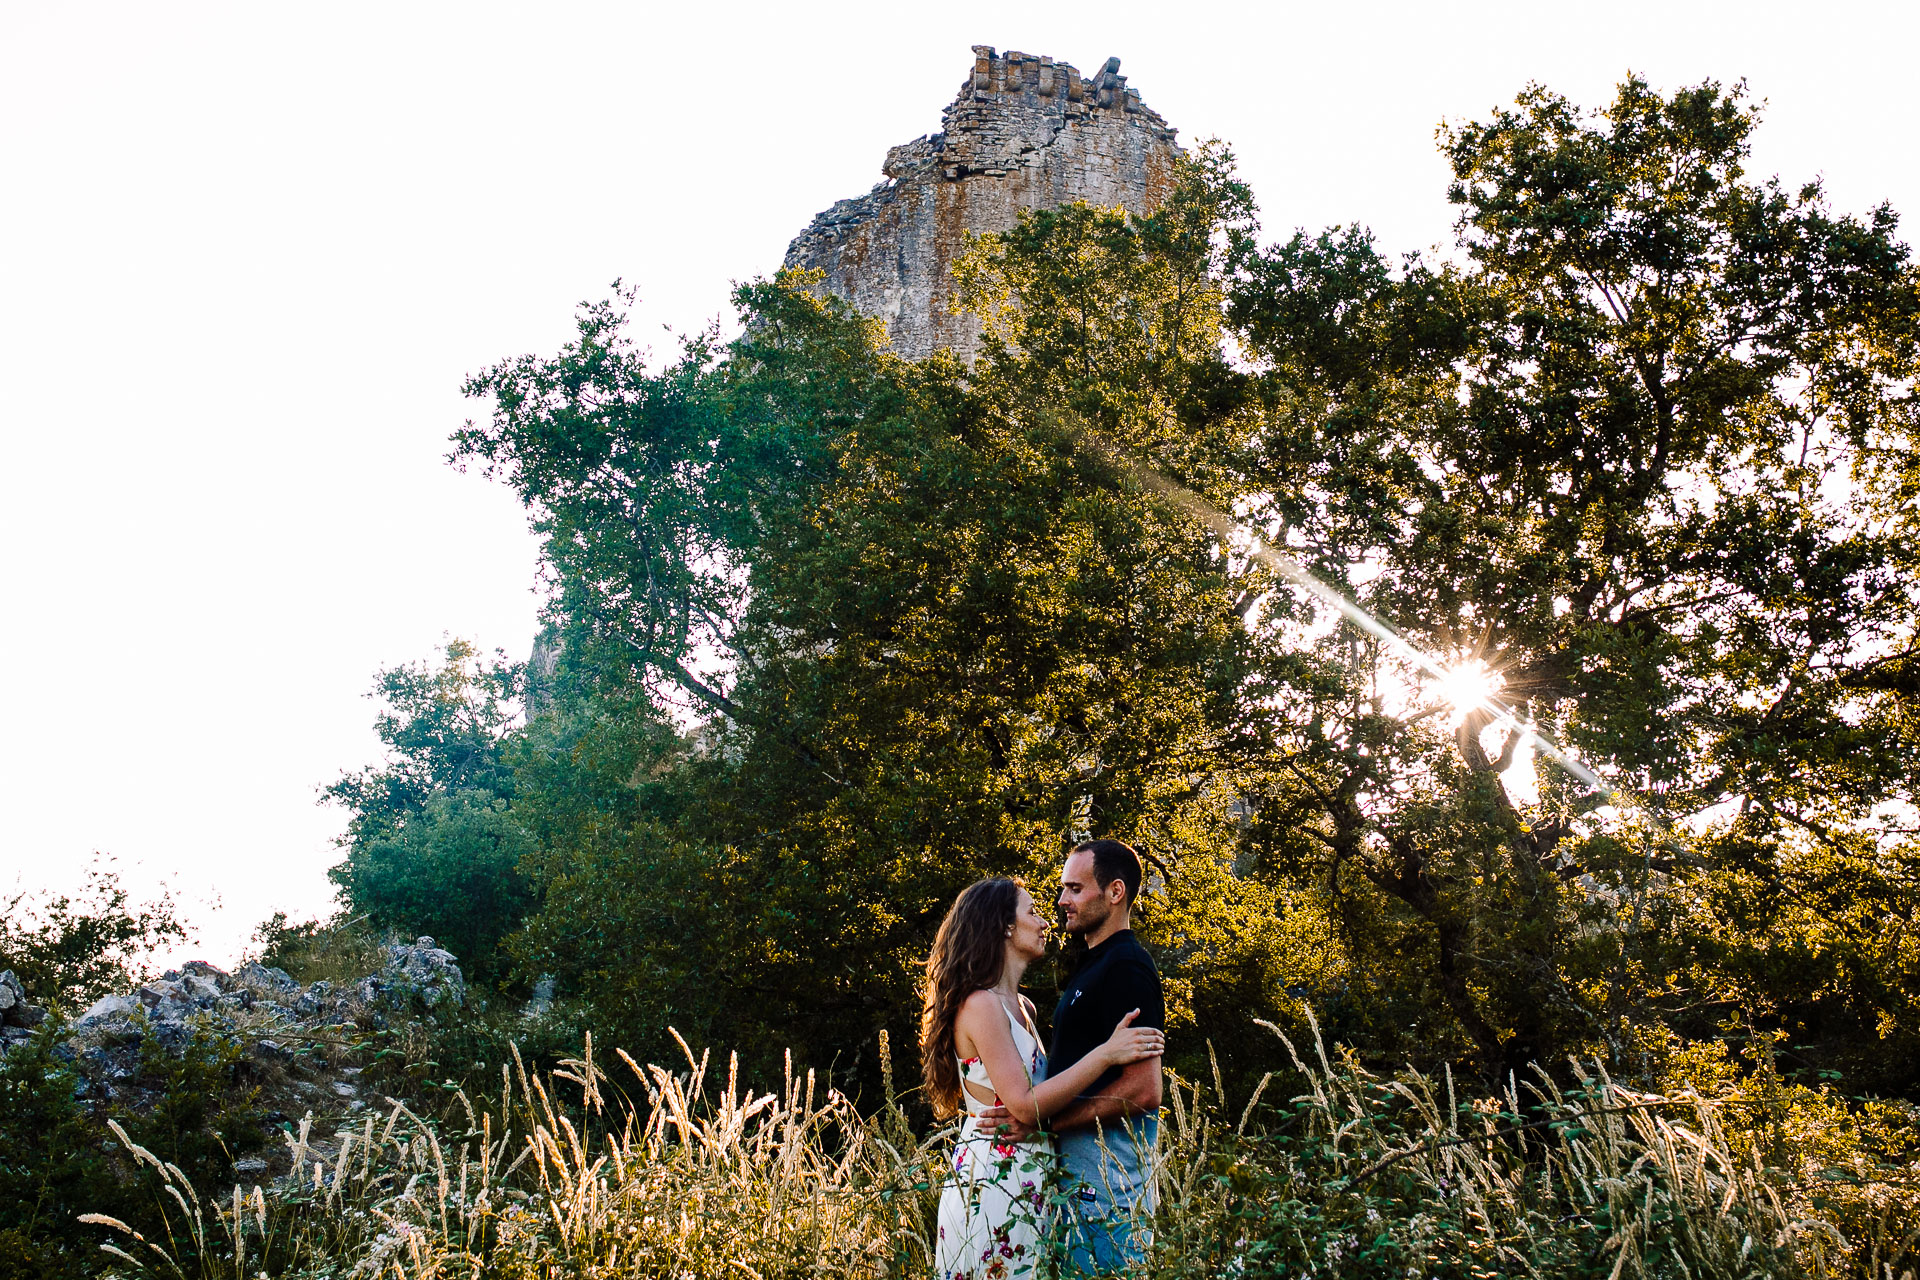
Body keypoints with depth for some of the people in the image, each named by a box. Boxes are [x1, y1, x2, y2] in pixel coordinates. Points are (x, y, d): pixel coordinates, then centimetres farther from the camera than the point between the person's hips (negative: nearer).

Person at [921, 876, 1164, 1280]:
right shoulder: (980, 1005, -14)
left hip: (1028, 1182, 9)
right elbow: (1025, 1105, -19)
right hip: (992, 1180, -9)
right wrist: (1106, 1053, -17)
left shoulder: (1022, 1008, 15)